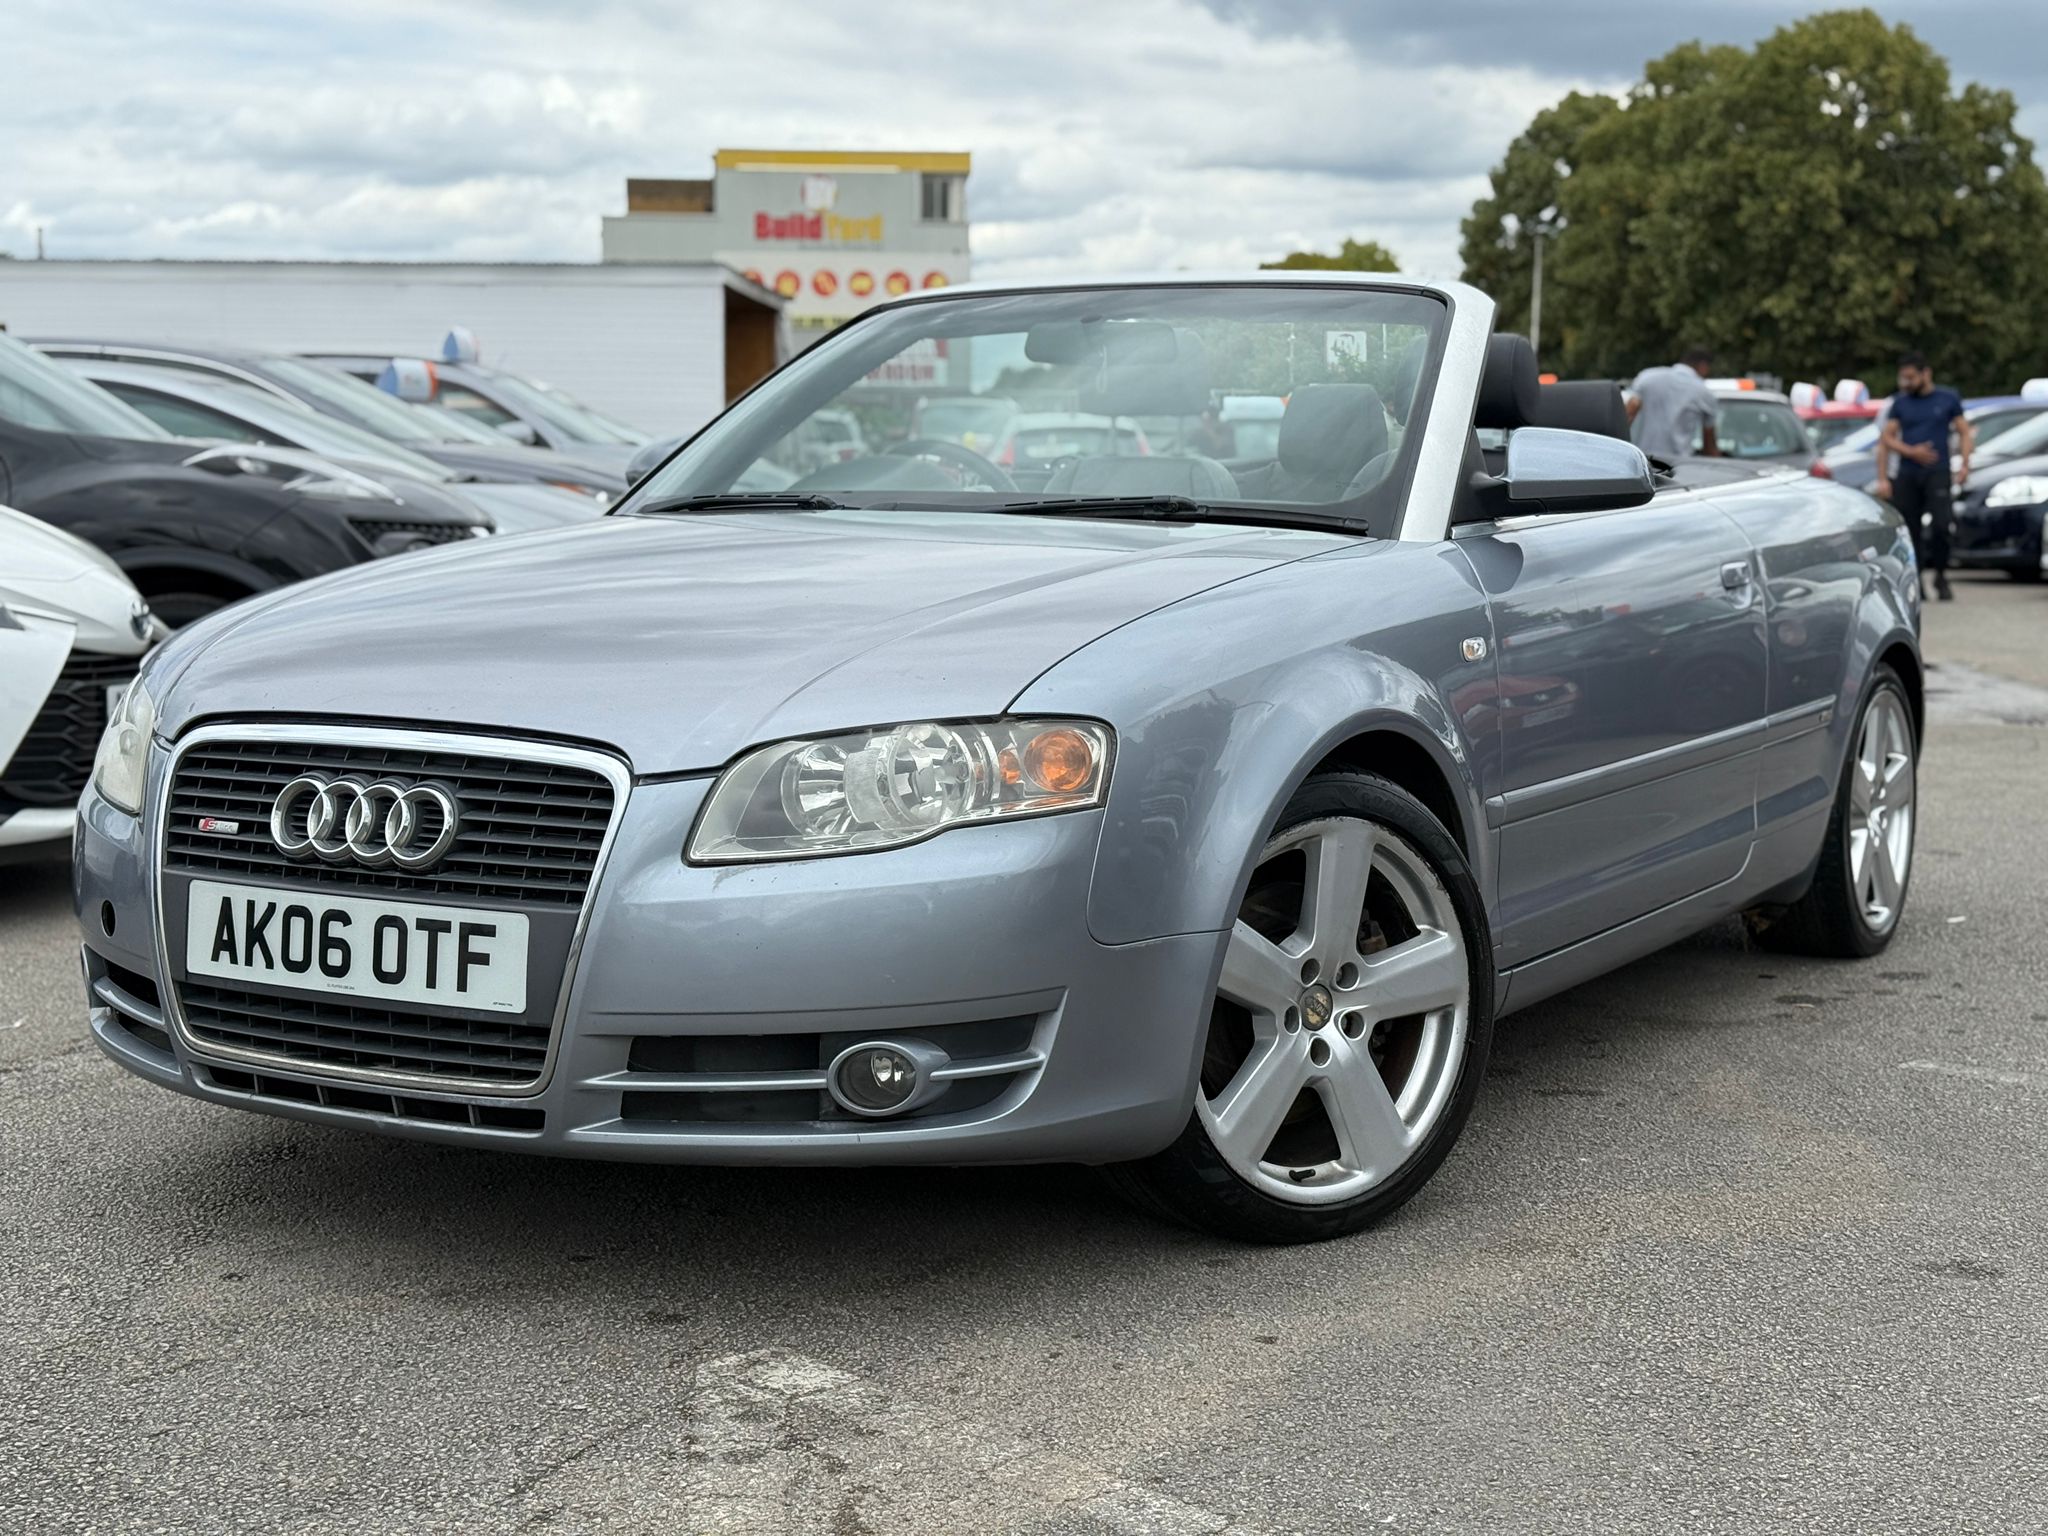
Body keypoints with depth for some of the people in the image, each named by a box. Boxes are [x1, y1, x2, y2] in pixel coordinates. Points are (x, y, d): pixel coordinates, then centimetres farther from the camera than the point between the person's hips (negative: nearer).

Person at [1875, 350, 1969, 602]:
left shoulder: (1948, 399, 9)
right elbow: (1886, 438, 7)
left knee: (1942, 525, -19)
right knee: (1908, 531, 0)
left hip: (1937, 473, -2)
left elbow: (1965, 433, 9)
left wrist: (1964, 463, -5)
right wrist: (1911, 451, -8)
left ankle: (1941, 576, -3)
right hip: (1906, 475, 2)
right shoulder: (1900, 402, 12)